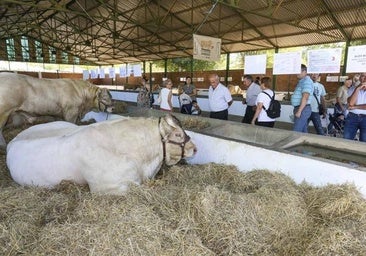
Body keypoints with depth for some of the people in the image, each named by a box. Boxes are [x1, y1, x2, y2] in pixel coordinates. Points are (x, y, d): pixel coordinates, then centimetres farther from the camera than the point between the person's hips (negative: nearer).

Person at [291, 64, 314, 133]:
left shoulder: (306, 81, -13)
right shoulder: (301, 81, 19)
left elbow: (305, 97, -21)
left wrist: (299, 111, -24)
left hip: (303, 109, -10)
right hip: (301, 109, 10)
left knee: (296, 132, -12)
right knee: (303, 131, 12)